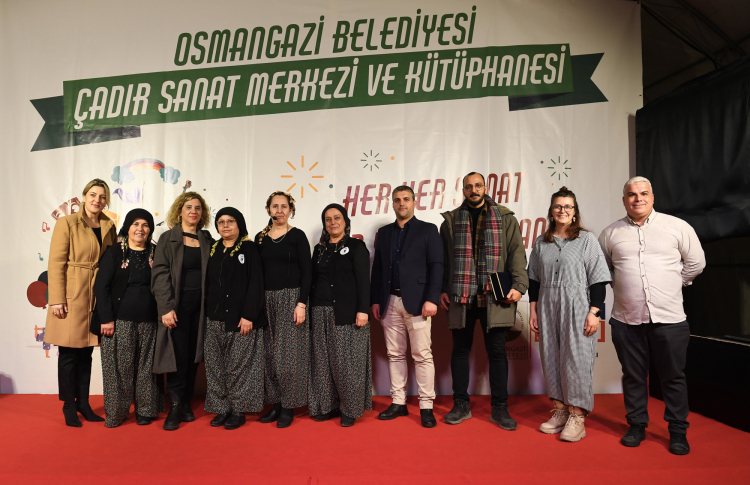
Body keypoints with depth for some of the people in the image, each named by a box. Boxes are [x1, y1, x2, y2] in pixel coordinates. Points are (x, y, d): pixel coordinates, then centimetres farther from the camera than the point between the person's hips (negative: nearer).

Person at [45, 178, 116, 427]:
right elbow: (56, 264, -7)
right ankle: (69, 406, 16)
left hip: (97, 296, 4)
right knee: (69, 352, 3)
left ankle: (83, 403, 22)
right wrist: (57, 300, -13)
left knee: (87, 352, 11)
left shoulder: (109, 227, 10)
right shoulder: (67, 223, -3)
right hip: (71, 295, -4)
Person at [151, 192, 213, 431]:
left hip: (199, 307, 3)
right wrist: (166, 308, -14)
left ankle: (186, 404, 19)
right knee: (179, 357, -3)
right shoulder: (168, 239, 0)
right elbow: (160, 274, -6)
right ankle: (175, 408, 9)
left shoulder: (207, 241, 10)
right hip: (176, 306, -3)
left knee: (193, 358, 7)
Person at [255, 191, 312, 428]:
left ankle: (289, 406, 11)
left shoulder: (297, 236, -1)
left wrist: (302, 303, -13)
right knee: (269, 354, 7)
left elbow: (306, 272, -5)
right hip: (266, 300, 4)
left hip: (291, 299, -4)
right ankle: (275, 403, 20)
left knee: (289, 354, -2)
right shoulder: (260, 237, 10)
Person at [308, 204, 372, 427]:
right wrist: (310, 309, 8)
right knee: (323, 361, 8)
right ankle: (326, 405, 21)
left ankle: (350, 409, 11)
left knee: (348, 362, -1)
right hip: (321, 314, 5)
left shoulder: (356, 246, 1)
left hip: (347, 313, -4)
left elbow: (363, 280, -6)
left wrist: (363, 310, -14)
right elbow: (313, 281, 14)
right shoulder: (319, 249, 15)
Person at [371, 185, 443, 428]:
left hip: (416, 301, -4)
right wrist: (375, 300, 8)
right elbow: (377, 268, 14)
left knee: (422, 355, -3)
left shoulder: (428, 230, 3)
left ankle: (426, 406, 7)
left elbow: (436, 266, -4)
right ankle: (398, 403, 19)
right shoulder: (384, 232, 15)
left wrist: (431, 299, -13)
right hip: (390, 302, 4)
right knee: (395, 354, 9)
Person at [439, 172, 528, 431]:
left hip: (494, 297, -1)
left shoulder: (505, 218, 9)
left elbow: (517, 252, 2)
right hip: (460, 296, 1)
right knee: (460, 349, 8)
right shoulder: (451, 220, 11)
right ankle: (461, 405, 22)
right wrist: (441, 290, 3)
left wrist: (518, 285, -9)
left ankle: (499, 408, 18)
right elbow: (442, 258, 10)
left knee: (497, 351, 5)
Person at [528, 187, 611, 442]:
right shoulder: (541, 242, 11)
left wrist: (594, 312, -10)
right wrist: (533, 310, 10)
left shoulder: (587, 239, 0)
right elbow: (534, 279, 14)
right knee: (551, 358, 6)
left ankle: (577, 416, 8)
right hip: (547, 308, 4)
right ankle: (560, 410, 19)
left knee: (576, 358, -4)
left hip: (576, 308, -4)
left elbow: (598, 279, -4)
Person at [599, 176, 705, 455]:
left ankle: (678, 431, 23)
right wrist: (620, 285, 8)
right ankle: (637, 426, 26)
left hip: (669, 317, -1)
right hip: (626, 319, 1)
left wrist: (674, 284, 6)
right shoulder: (611, 233, 5)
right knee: (633, 375, 11)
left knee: (673, 377, 8)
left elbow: (696, 262, 9)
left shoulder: (677, 227, 2)